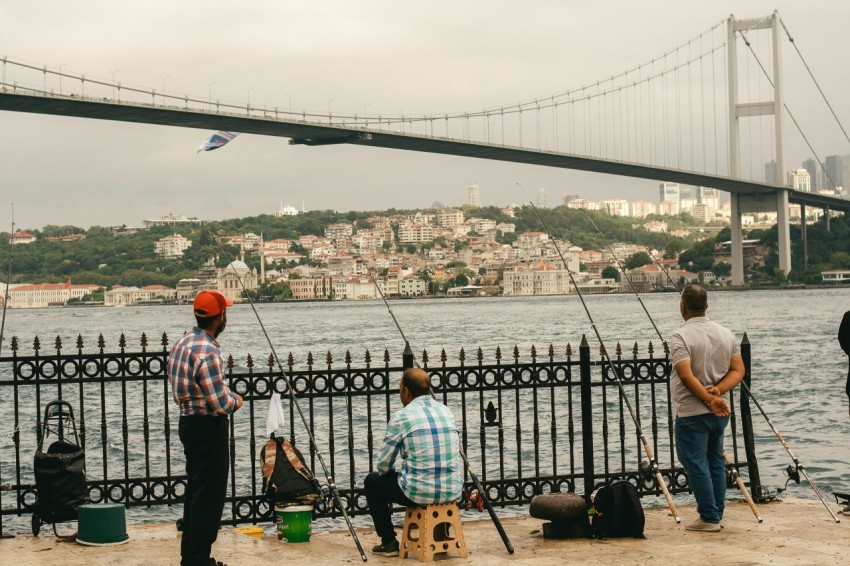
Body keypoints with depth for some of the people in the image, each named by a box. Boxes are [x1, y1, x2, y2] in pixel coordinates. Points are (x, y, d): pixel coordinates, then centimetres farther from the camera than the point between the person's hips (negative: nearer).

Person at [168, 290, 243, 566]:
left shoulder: (182, 342, 7)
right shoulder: (208, 352, -23)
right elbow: (220, 404, -25)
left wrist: (227, 394, 13)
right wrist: (235, 401, -4)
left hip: (188, 421, 10)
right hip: (209, 428, -10)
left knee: (196, 490, 18)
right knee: (209, 495, -2)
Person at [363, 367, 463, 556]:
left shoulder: (401, 417, -8)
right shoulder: (447, 412, 10)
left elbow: (383, 465, -1)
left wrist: (394, 470, 23)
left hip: (419, 493, -5)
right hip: (452, 491, 5)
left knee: (373, 481, 21)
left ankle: (389, 542, 21)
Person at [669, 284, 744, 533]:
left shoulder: (681, 337, -13)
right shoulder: (726, 334, 7)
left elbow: (686, 375, -22)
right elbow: (738, 370, 3)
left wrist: (709, 398, -17)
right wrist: (717, 390, -9)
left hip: (691, 412, -7)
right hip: (721, 411, 7)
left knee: (696, 464, -1)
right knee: (716, 461, 15)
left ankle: (709, 518, 0)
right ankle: (717, 514, 19)